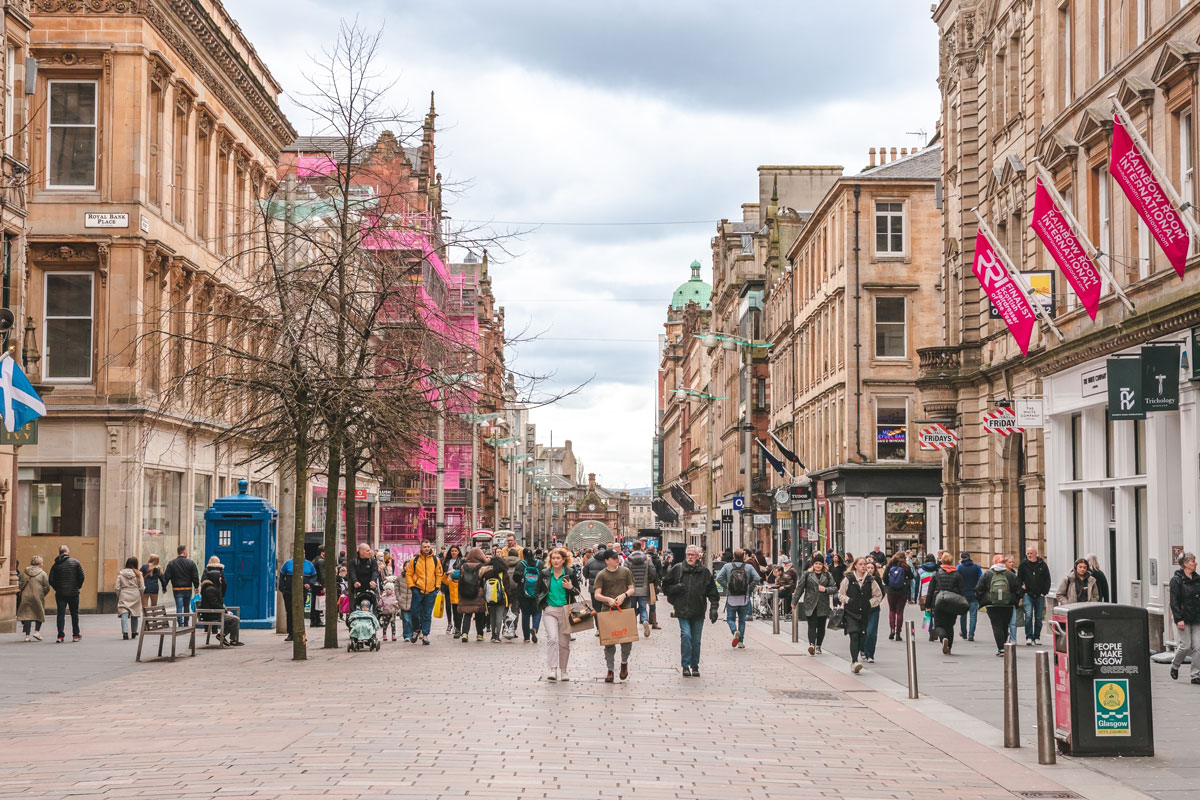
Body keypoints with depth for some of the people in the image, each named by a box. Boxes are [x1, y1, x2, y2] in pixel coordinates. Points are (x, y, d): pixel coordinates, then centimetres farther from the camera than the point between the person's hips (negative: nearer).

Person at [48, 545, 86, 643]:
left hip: (60, 594, 1)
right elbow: (81, 577, -6)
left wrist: (57, 589, 12)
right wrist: (78, 587, 9)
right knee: (74, 614, 10)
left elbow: (51, 580, -1)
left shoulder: (55, 565, 2)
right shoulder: (75, 562, -3)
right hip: (73, 593, -1)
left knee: (61, 614, 3)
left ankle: (61, 636, -5)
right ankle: (75, 635, 13)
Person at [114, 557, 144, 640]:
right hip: (135, 596, 1)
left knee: (124, 614, -6)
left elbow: (117, 588, -2)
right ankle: (134, 633, 24)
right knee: (134, 615, 15)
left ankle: (125, 631, -24)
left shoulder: (121, 574, -1)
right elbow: (142, 588, -2)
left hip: (124, 596, -1)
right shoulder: (138, 574, -2)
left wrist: (118, 596, 15)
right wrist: (140, 595, 17)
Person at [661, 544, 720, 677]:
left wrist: (713, 608, -2)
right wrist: (675, 588, -11)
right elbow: (665, 587, 10)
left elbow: (712, 592, 7)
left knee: (696, 640, 7)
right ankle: (686, 666, -9)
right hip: (683, 611, -1)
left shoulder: (704, 572, 3)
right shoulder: (677, 569, 1)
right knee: (686, 635, -16)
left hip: (698, 612, 1)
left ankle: (695, 666, 20)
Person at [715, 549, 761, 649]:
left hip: (731, 597, -1)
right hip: (744, 598, 1)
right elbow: (757, 578, -9)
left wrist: (726, 586, 1)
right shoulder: (749, 567, 0)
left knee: (730, 618, 10)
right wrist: (750, 589, 2)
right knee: (742, 619, 13)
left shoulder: (727, 566, -1)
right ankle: (741, 641, 11)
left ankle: (735, 631, -20)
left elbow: (719, 578, -8)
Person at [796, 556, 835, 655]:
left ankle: (818, 646, 18)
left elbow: (834, 587, 6)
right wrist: (795, 602, 5)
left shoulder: (828, 575, 8)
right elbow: (800, 588, 6)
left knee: (821, 626, 7)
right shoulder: (807, 574, 4)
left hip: (823, 605, 2)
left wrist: (825, 589, -14)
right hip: (810, 604, -2)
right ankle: (811, 645, -24)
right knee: (812, 625, -12)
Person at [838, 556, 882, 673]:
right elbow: (841, 594, 7)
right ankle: (855, 661, -24)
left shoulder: (870, 581, 5)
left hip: (864, 613, 3)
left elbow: (879, 595, 14)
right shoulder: (848, 579, 0)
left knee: (860, 637, 6)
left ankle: (854, 661, 19)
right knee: (854, 636, -16)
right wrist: (848, 601, -9)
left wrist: (870, 603, 0)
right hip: (851, 612, -3)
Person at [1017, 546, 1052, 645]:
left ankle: (1037, 637, 14)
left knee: (1038, 618, 5)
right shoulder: (1023, 565, 4)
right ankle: (1029, 637, -11)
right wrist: (1022, 593, -2)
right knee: (1028, 616, -14)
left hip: (1039, 595, 2)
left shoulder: (1042, 565, 5)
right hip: (1028, 595, -2)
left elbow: (1047, 580, 9)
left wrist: (1044, 592, 0)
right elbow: (1019, 579, 7)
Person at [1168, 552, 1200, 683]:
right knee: (1186, 646, -5)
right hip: (1184, 618, -5)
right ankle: (1174, 666, 22)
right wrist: (1179, 619, -17)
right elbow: (1174, 601, -10)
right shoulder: (1176, 580, -7)